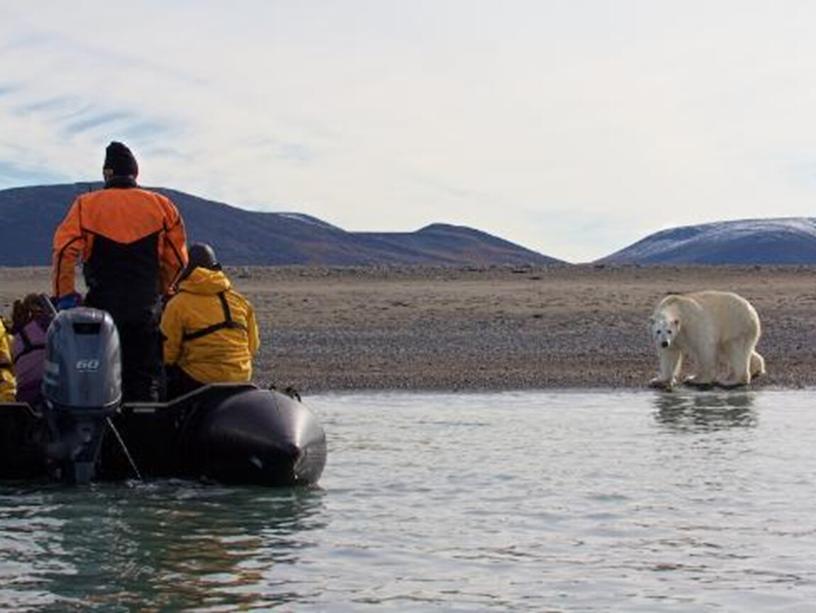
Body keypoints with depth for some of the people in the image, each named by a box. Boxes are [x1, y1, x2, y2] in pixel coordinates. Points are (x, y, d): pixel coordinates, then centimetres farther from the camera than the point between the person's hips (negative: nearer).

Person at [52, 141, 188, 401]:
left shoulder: (86, 205, 0)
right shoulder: (161, 205, 5)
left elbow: (64, 250, -9)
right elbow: (178, 258, 7)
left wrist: (64, 294, -2)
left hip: (102, 304, -1)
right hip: (146, 308, 1)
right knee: (145, 378, 7)